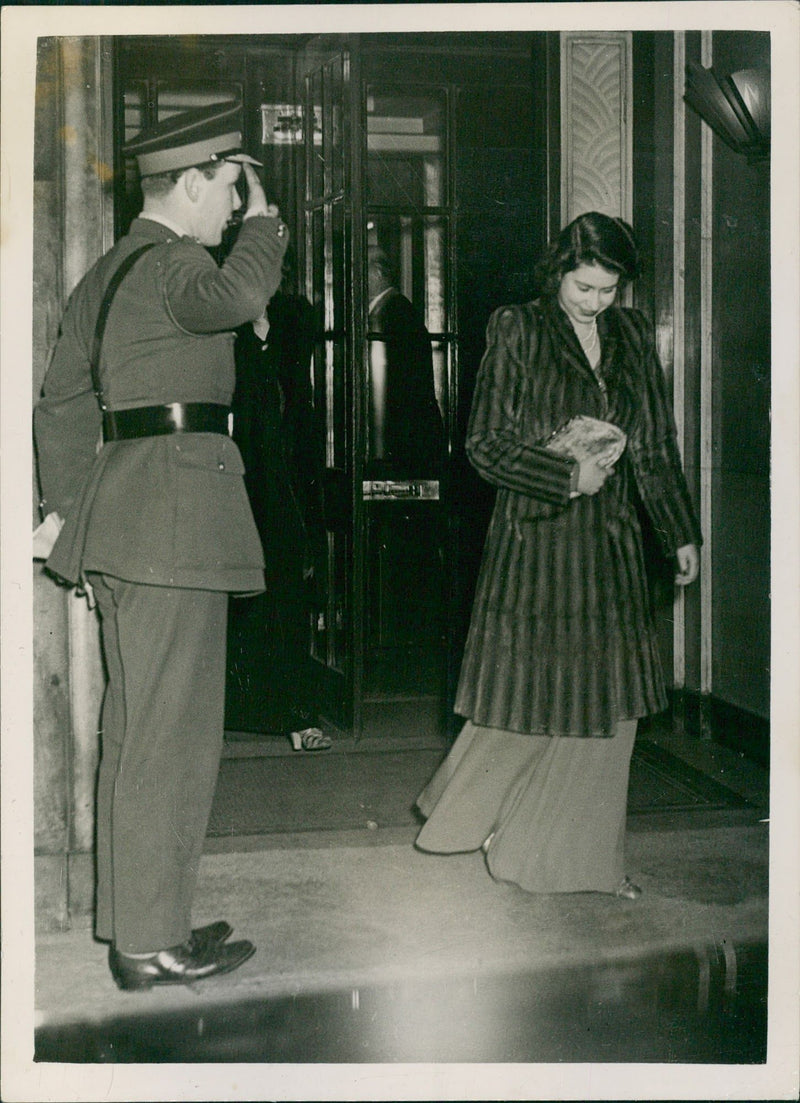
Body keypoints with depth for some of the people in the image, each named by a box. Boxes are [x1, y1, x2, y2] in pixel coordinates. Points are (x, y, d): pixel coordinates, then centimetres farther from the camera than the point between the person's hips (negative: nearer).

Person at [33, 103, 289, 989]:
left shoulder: (107, 271, 19)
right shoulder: (172, 262, -9)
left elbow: (62, 401, 19)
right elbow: (237, 296, -33)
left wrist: (71, 507, 20)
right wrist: (263, 219, -14)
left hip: (115, 508, 10)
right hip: (175, 507, -10)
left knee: (138, 725, 15)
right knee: (170, 728, -5)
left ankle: (134, 919, 24)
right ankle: (150, 942, 2)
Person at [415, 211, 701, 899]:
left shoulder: (633, 337, 12)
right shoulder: (517, 332, -3)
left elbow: (657, 449, 17)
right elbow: (486, 444, -6)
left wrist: (682, 533, 14)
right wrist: (567, 477, -15)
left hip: (611, 544, 5)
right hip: (535, 539, -5)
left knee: (605, 707, 6)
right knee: (530, 694, -1)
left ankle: (586, 858, 20)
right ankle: (465, 816, 22)